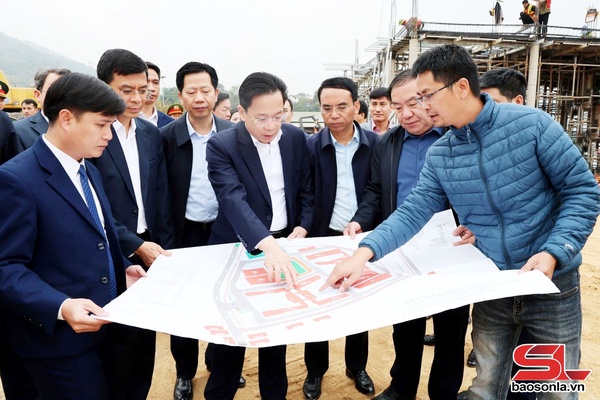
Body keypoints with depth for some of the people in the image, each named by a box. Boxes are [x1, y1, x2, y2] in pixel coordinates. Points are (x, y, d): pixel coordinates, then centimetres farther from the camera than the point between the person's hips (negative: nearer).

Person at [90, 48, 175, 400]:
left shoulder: (151, 133, 7)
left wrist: (164, 246, 5)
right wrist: (134, 246, -17)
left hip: (152, 249, 6)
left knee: (146, 338, 16)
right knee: (120, 341, 9)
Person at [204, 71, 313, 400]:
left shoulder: (296, 138, -3)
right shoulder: (221, 146, -17)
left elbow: (306, 190, 6)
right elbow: (233, 199, -32)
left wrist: (301, 230, -9)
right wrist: (268, 245, -47)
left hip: (284, 244, 4)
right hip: (239, 249, -3)